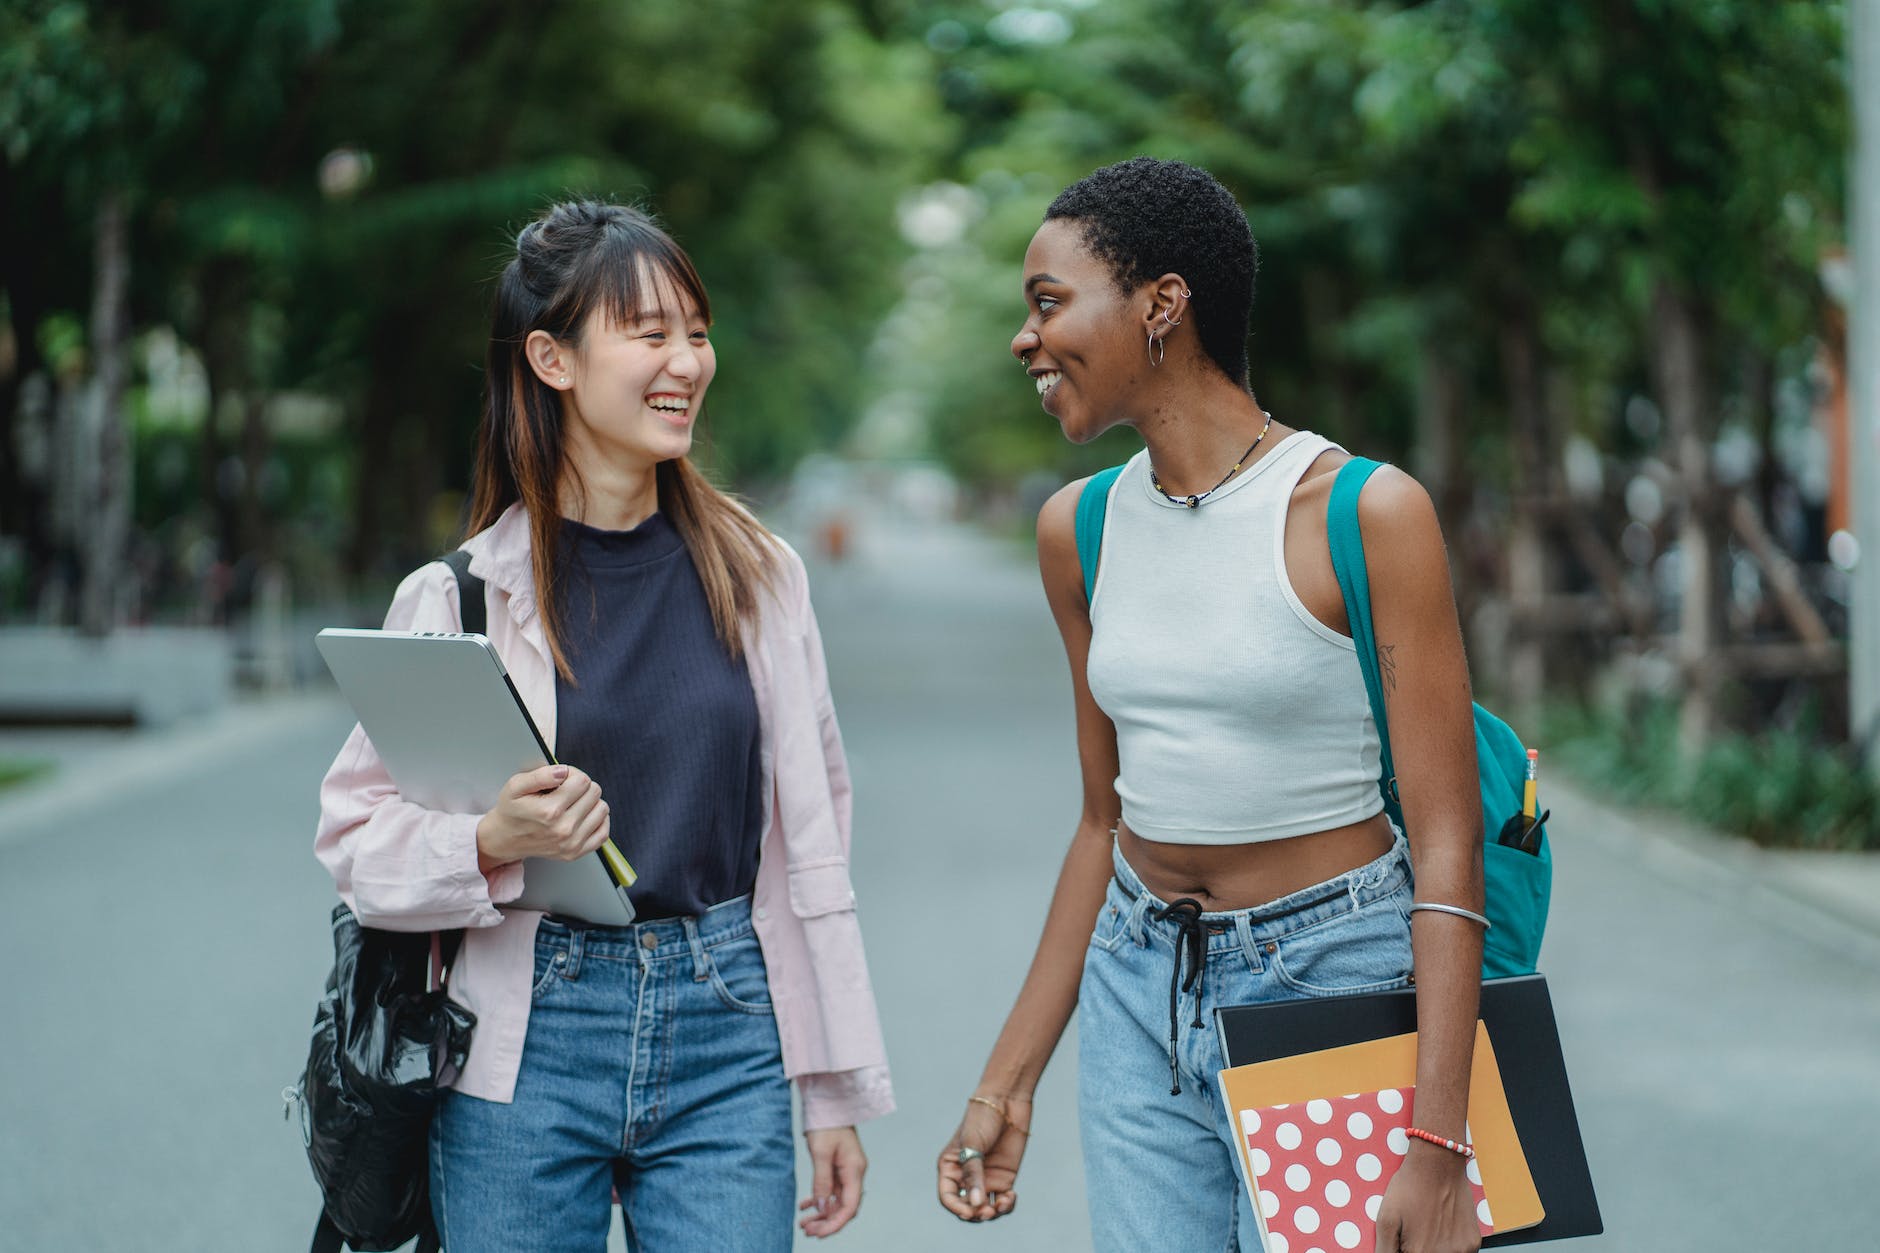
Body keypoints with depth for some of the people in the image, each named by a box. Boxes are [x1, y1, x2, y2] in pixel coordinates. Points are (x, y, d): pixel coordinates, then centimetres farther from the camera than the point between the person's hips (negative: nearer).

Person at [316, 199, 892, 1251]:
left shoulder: (759, 575, 5)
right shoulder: (460, 594, -3)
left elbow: (812, 840, 8)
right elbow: (356, 839, -1)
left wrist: (837, 1092, 8)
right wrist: (491, 844, -21)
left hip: (727, 1043, 2)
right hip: (529, 1042, -1)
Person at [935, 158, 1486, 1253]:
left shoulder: (1367, 513, -13)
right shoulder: (1082, 528, 5)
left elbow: (1446, 845, -15)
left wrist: (1437, 1146, -21)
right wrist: (1008, 1082, 11)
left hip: (1330, 991, -5)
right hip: (1140, 992, 5)